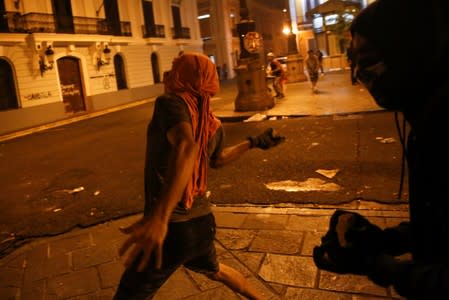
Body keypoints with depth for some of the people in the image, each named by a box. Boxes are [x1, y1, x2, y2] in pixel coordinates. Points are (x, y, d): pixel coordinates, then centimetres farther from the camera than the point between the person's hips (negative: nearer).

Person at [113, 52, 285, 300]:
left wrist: (159, 216, -50)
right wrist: (253, 143, 37)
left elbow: (187, 147, -38)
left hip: (173, 227, -7)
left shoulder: (171, 103, -17)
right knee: (213, 269, 36)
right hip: (202, 221, 8)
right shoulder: (213, 125, 3)